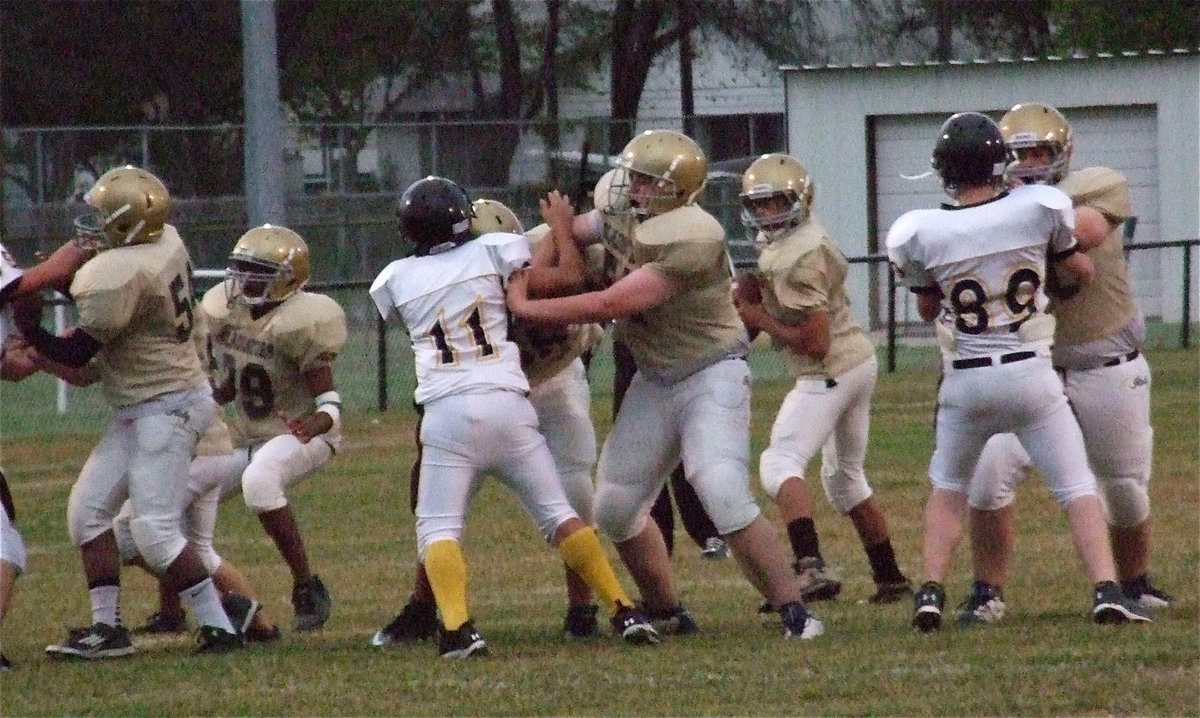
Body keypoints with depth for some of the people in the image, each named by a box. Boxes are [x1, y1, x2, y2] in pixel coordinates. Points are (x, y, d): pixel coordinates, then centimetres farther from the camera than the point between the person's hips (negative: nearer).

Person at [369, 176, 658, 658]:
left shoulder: (397, 280, 6)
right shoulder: (493, 252, 2)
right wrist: (560, 222, 23)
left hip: (446, 414, -1)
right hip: (507, 404, 1)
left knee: (438, 528, 2)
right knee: (557, 512, 10)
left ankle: (457, 627, -21)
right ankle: (623, 612, 5)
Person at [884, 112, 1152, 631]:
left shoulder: (923, 234, -8)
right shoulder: (1038, 209, -10)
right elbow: (1082, 272, 8)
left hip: (966, 378, 1)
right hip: (1030, 373, -1)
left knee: (948, 487, 21)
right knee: (1077, 489, 6)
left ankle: (931, 591, 11)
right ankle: (1106, 591, -7)